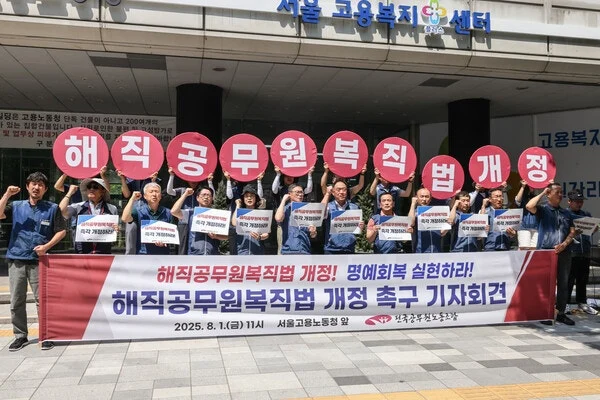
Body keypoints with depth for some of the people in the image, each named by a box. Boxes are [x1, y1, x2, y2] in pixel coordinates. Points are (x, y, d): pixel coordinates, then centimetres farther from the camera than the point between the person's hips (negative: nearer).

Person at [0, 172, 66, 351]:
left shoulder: (52, 208, 5)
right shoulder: (16, 206, 11)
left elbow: (61, 231, 2)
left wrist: (47, 246, -11)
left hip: (39, 260, -2)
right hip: (16, 259, 3)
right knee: (16, 301, 8)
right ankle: (20, 336, 19)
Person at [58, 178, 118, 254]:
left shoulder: (112, 209, 8)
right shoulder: (79, 207, 7)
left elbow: (115, 233, 15)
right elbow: (61, 211, -10)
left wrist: (116, 230, -10)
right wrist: (70, 192, 2)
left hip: (104, 252, 1)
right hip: (83, 252, 0)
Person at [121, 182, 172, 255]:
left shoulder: (167, 213, 6)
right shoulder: (139, 211, 3)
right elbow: (125, 219, -16)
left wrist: (164, 241, -15)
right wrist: (132, 199, -10)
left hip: (162, 254, 2)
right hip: (143, 253, -2)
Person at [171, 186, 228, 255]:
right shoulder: (191, 213, 8)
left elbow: (226, 236, 9)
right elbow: (174, 211, -6)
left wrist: (216, 236, -14)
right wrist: (185, 194, 2)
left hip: (213, 254, 1)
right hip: (194, 254, -1)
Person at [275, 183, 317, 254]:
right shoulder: (285, 209, 5)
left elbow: (313, 236, 15)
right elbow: (278, 219, -19)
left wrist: (313, 232, -11)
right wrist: (283, 200, -6)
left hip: (305, 250, 3)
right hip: (289, 250, -3)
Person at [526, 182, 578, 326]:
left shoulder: (566, 213, 16)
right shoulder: (542, 210, 3)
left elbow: (573, 232, 10)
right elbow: (529, 206, -19)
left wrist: (564, 244, -8)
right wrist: (542, 193, -6)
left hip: (564, 252, 4)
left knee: (563, 283, 8)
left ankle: (561, 313, 17)